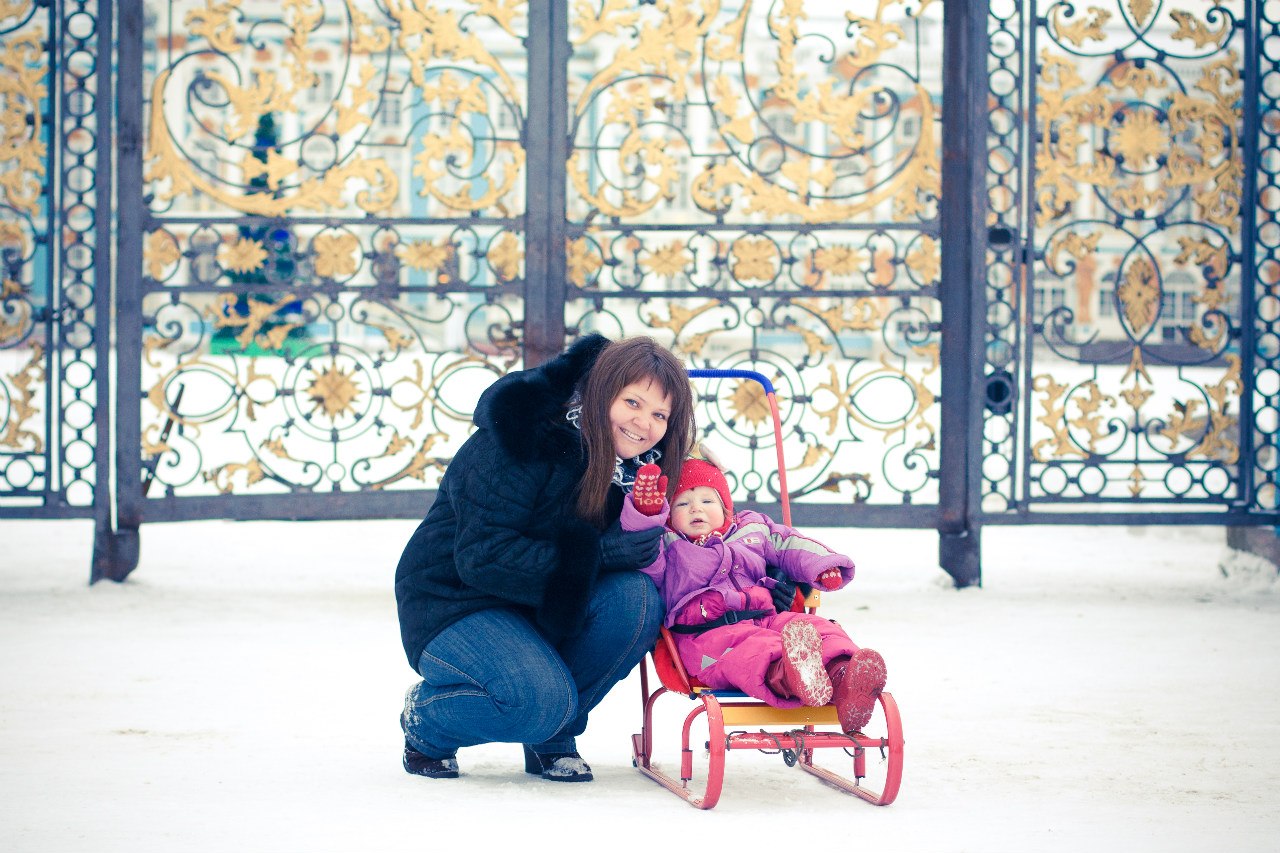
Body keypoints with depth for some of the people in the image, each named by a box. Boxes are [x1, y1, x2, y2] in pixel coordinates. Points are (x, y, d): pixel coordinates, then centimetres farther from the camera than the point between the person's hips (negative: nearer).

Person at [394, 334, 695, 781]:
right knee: (542, 698, -31)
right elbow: (483, 557, -28)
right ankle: (426, 719, 1)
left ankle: (553, 736, -3)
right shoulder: (525, 439, -23)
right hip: (454, 606, -6)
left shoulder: (634, 467, -2)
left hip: (543, 611, 7)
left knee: (636, 597, -22)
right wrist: (597, 552, -30)